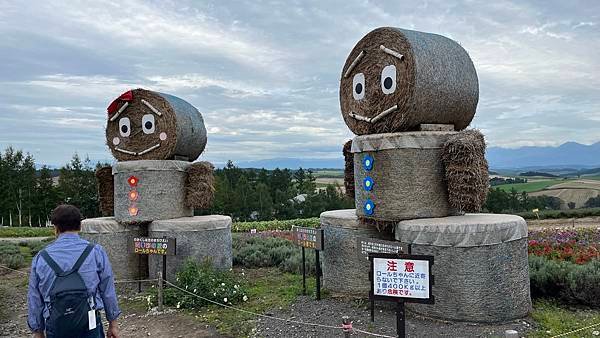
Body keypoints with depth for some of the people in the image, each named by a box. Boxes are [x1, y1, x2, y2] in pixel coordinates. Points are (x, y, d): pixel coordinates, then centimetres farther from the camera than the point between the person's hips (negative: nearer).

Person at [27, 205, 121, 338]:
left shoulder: (40, 258, 0)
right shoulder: (96, 252, -6)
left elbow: (34, 299, 7)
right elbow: (108, 292, 0)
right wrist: (113, 323, 11)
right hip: (89, 325, -2)